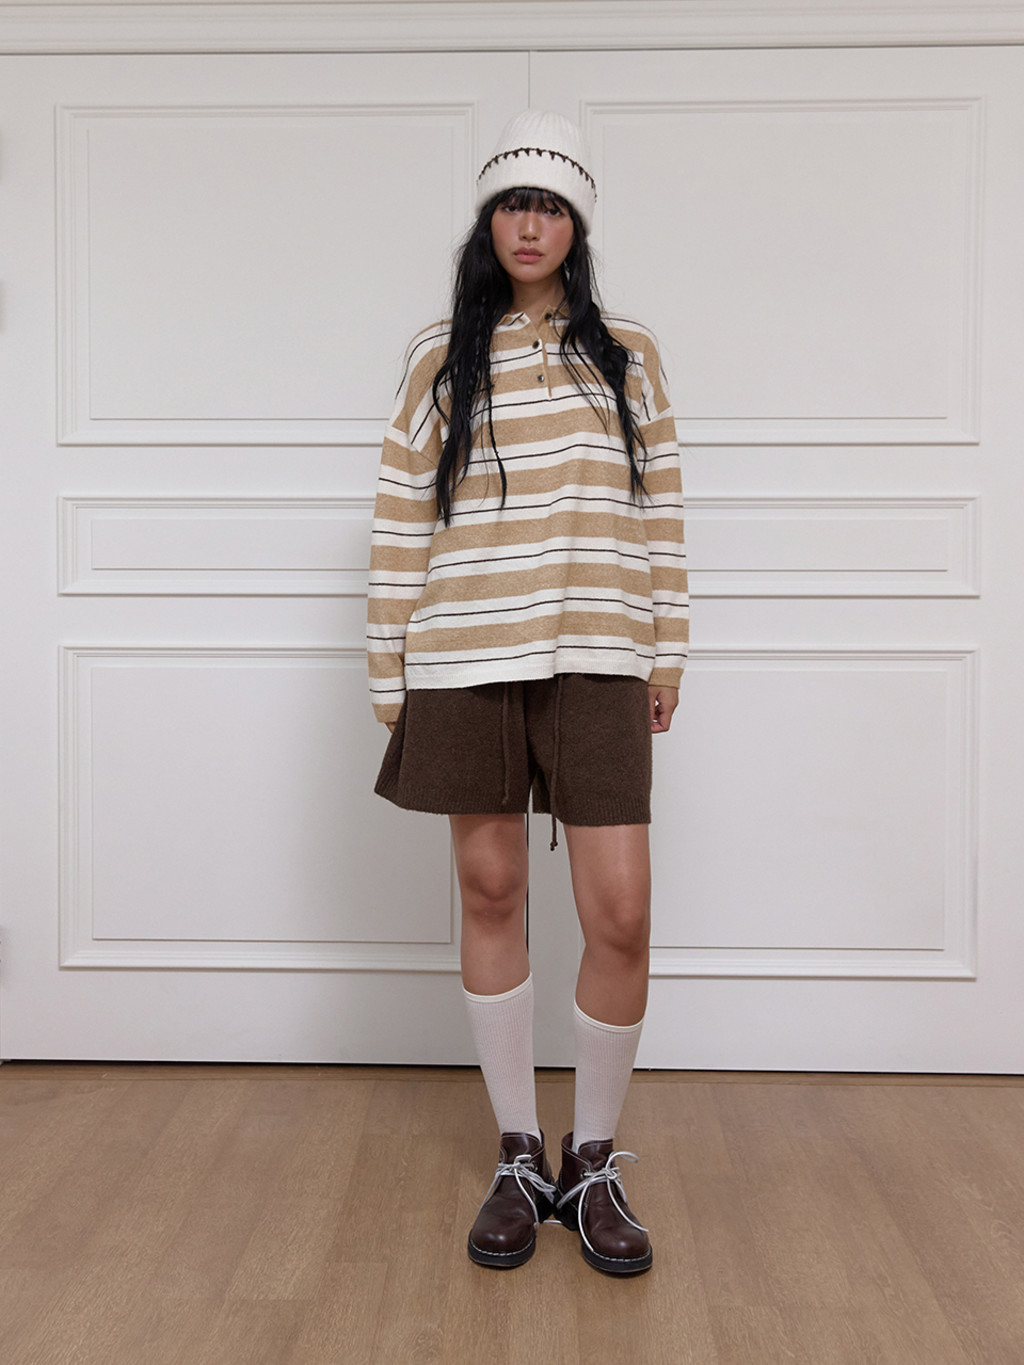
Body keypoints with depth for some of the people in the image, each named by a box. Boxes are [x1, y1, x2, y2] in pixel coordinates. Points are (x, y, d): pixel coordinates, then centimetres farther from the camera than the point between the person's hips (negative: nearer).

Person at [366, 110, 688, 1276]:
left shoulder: (625, 353, 11)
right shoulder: (440, 357, 9)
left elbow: (659, 510, 11)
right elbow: (400, 520, 6)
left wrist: (666, 650, 7)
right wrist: (390, 672, 2)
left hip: (595, 659, 0)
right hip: (464, 661, 0)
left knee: (620, 916, -6)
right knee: (490, 894, 7)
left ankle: (593, 1165, 17)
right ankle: (519, 1158, 24)